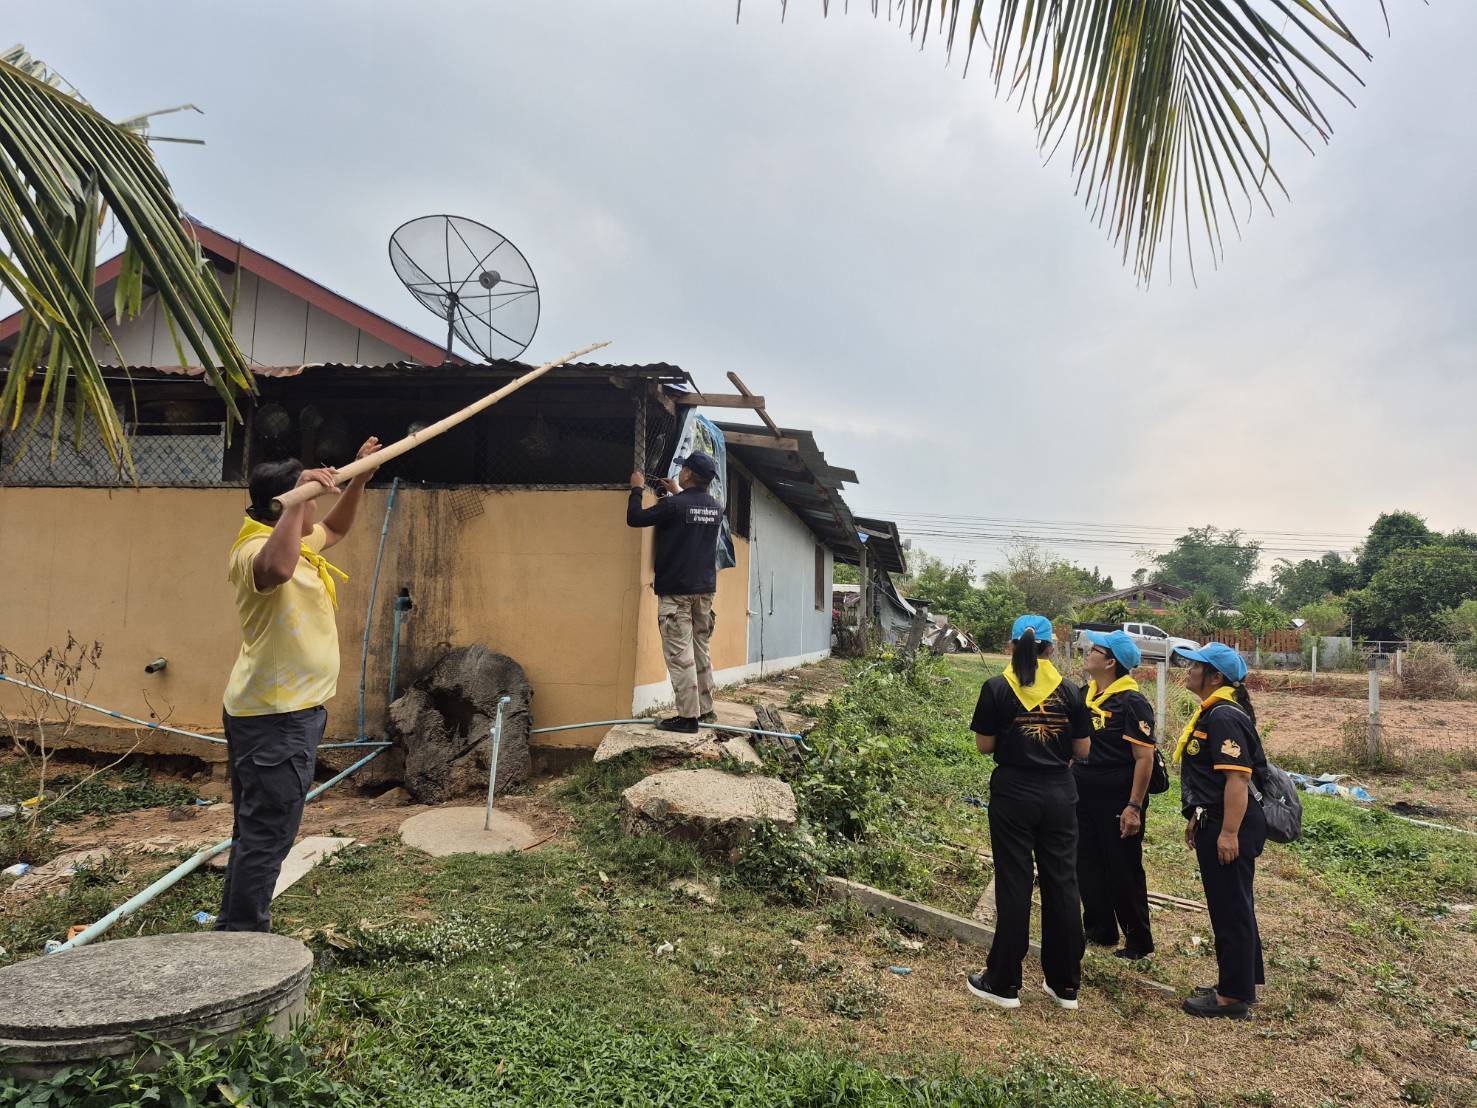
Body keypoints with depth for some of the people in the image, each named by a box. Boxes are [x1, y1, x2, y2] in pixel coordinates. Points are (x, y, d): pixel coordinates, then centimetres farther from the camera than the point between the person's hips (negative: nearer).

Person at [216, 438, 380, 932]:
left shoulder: (298, 544, 11)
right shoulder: (256, 551, -19)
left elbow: (336, 528, 32)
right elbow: (278, 568, -46)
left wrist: (359, 478, 20)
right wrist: (299, 497, -38)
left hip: (285, 710, 11)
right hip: (276, 717, -11)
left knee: (257, 831, 18)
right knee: (268, 835, -4)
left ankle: (233, 932, 30)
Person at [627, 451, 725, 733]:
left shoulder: (674, 505, -15)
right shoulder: (716, 508, 6)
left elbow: (634, 519, -6)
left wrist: (637, 489, 8)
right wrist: (678, 493, 30)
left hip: (676, 590, -7)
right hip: (705, 589, 7)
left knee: (680, 654, -5)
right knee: (701, 650, 14)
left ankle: (688, 716, -5)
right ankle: (705, 710, 20)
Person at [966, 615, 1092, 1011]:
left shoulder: (998, 689, -8)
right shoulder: (1069, 691, -1)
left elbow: (984, 745, -4)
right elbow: (1082, 750, 2)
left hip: (1013, 793, -2)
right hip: (1059, 795, 2)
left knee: (1013, 886, 5)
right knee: (1062, 885, 11)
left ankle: (1004, 983, 14)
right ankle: (1065, 984, 22)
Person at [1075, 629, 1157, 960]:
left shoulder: (1131, 702, -17)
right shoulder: (1084, 694, 7)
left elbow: (1145, 758, -18)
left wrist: (1134, 807, -20)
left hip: (1117, 800, -8)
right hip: (1083, 795, 8)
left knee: (1124, 871, 5)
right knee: (1087, 865, 15)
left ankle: (1139, 941, 21)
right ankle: (1100, 930, 32)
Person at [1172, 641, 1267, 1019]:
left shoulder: (1225, 717, -19)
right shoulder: (1211, 712, 13)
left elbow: (1237, 778, -26)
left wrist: (1229, 833, -27)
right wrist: (1197, 818, 23)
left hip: (1229, 828, -11)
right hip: (1214, 824, 11)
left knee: (1231, 909, 0)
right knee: (1228, 907, 19)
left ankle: (1233, 997, 11)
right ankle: (1239, 984, 31)